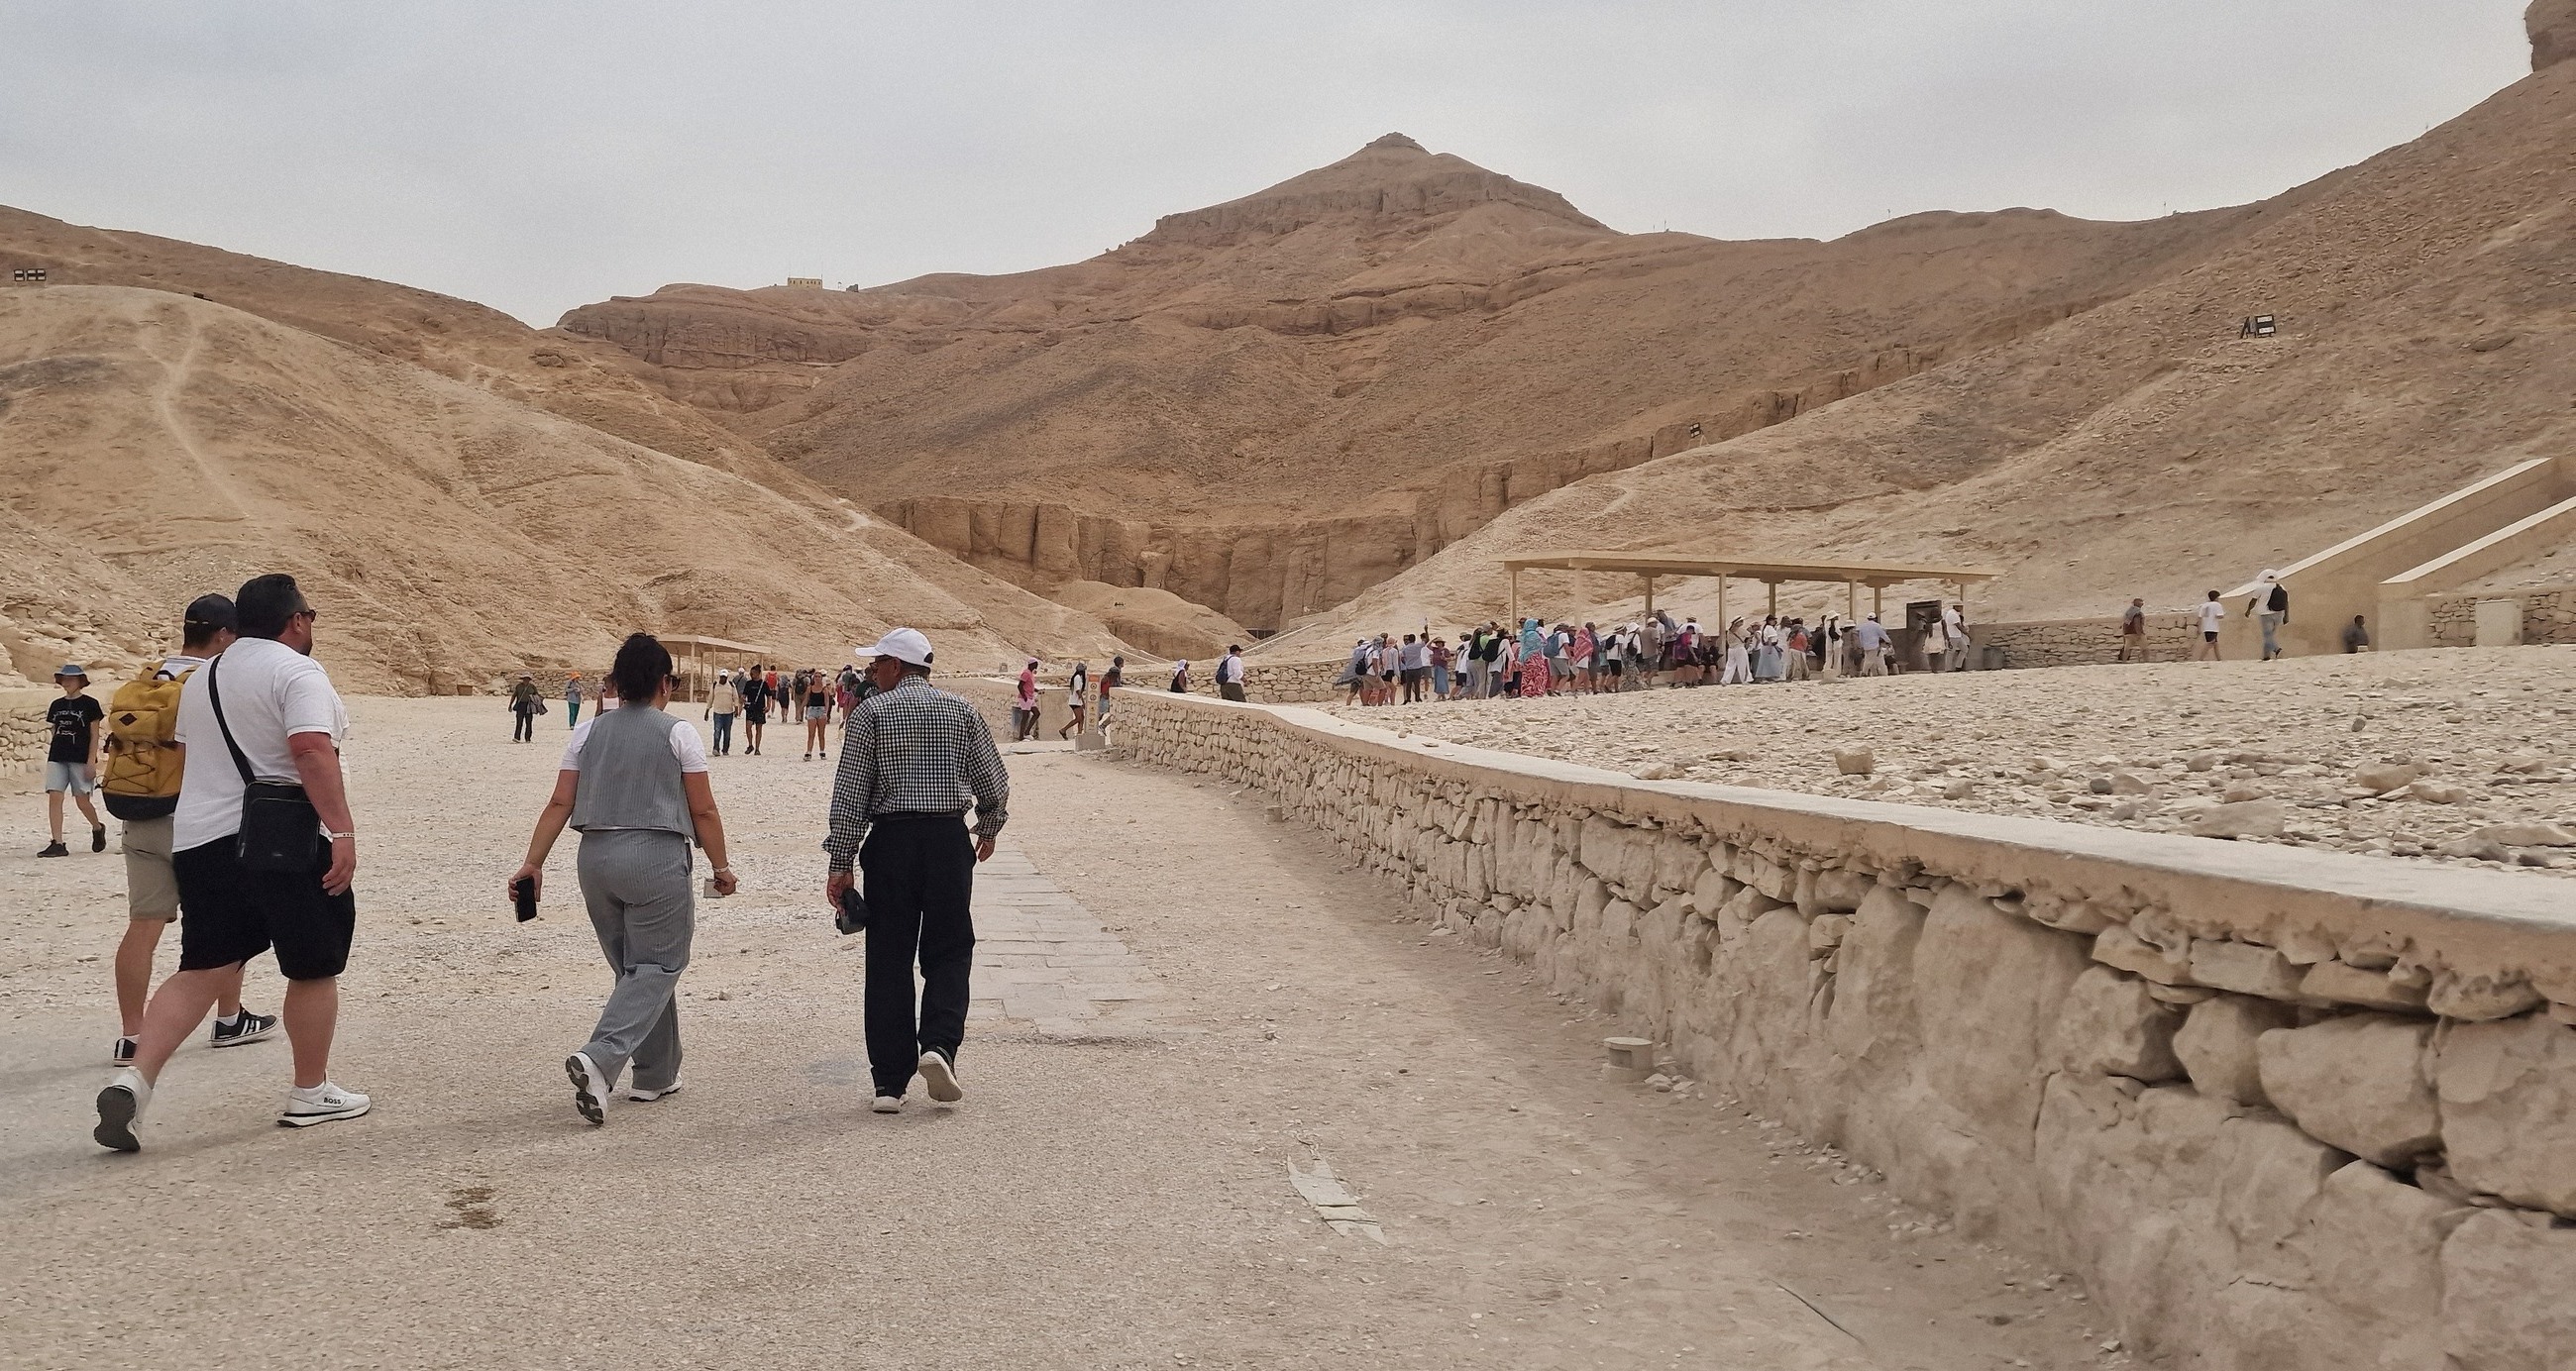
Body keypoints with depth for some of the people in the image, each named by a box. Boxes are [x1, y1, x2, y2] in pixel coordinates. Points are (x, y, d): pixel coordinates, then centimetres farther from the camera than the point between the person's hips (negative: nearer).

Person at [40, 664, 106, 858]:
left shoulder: (89, 704, -1)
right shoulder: (56, 705, 12)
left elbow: (94, 736, -3)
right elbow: (53, 732, 18)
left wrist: (91, 762, -9)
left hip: (81, 758, -4)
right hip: (57, 758, 4)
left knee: (82, 800, -2)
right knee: (54, 798, -8)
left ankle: (98, 828, 28)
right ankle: (57, 844, -9)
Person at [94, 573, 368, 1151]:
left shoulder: (201, 679, 18)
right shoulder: (296, 671, -10)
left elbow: (189, 760, 26)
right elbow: (312, 751, -23)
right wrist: (342, 830, -25)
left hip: (200, 840, 7)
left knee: (202, 969, 7)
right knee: (314, 969, 6)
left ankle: (135, 1080, -10)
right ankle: (310, 1094, 14)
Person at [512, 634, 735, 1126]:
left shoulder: (588, 732, 10)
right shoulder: (677, 733, -2)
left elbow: (560, 803, 4)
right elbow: (703, 812, -2)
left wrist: (533, 863, 7)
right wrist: (720, 868, 7)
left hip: (596, 858, 5)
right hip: (656, 858, -5)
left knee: (635, 968, 16)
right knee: (656, 967, -2)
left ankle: (656, 1075, 21)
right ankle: (599, 1059, -23)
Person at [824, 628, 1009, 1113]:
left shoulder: (872, 713, -1)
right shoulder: (961, 710, 5)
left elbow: (850, 793, -5)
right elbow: (994, 782, 9)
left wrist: (841, 862, -1)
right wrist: (989, 829, 27)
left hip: (890, 842, -1)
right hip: (949, 839, 1)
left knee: (888, 961, 5)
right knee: (949, 950, 11)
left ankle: (890, 1082, 6)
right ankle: (939, 1043, -12)